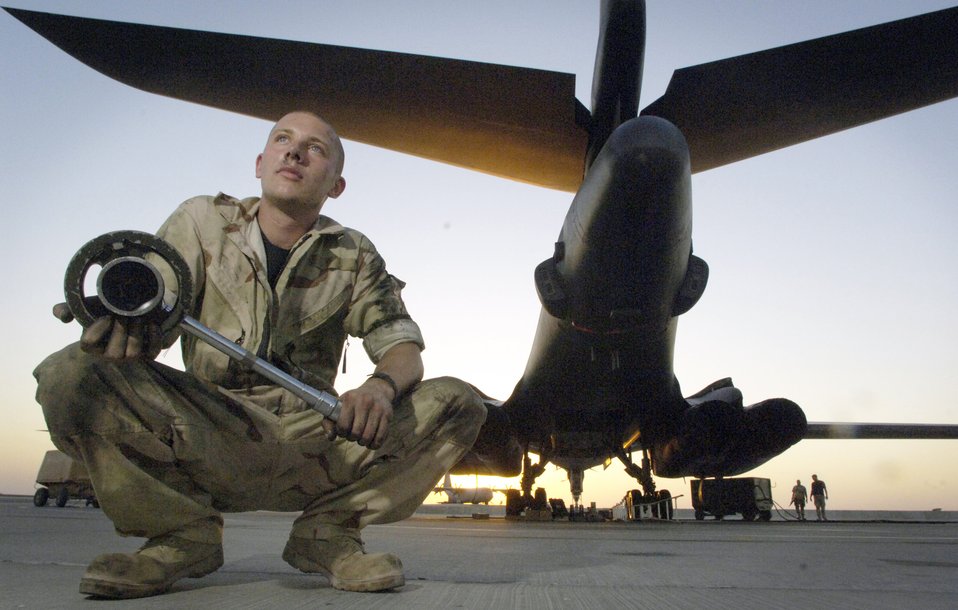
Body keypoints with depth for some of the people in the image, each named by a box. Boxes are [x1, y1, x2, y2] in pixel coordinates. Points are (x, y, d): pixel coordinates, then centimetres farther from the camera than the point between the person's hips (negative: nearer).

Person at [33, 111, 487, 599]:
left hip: (312, 443, 1)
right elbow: (150, 316, -2)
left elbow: (402, 347, 1)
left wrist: (382, 385, -24)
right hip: (207, 428, 0)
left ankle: (326, 531, -3)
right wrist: (125, 323, -28)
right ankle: (186, 532, -7)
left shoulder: (354, 257, 7)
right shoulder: (202, 221, 6)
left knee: (457, 403, -17)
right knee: (71, 375, -25)